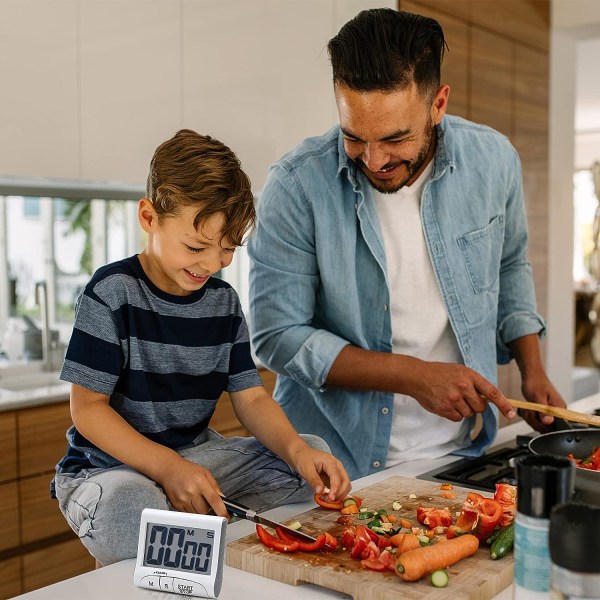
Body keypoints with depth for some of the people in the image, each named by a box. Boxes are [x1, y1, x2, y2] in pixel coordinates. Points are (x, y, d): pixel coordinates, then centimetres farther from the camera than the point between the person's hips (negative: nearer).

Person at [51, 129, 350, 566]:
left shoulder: (223, 301, 4)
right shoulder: (113, 293, -13)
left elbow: (251, 398, 2)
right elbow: (88, 408, -14)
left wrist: (296, 449, -19)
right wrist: (168, 467, -26)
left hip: (195, 455, 6)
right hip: (110, 466, -5)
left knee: (315, 453, -5)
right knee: (126, 512, -40)